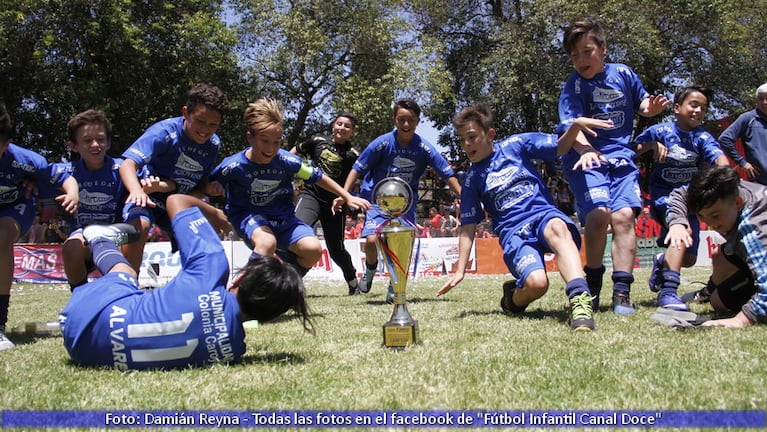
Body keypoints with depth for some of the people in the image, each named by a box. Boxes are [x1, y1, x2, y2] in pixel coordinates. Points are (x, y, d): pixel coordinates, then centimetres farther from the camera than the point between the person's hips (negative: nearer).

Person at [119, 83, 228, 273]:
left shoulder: (213, 145, -6)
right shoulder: (165, 132, -23)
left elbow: (203, 184, 5)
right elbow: (128, 164, -33)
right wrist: (136, 190, -55)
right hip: (148, 195, -5)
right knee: (139, 226, -35)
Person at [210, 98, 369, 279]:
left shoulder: (287, 161, -14)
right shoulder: (233, 166, -20)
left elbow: (319, 177, 0)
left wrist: (348, 198, 4)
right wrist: (215, 187, -27)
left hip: (281, 216, 4)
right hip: (247, 214, -3)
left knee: (313, 249, -17)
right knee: (267, 243, -37)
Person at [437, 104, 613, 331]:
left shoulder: (514, 145, 9)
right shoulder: (472, 180, 10)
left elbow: (559, 148, 13)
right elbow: (468, 227, 10)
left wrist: (576, 124, -7)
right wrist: (460, 271, 6)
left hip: (544, 213, 0)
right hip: (513, 232, 0)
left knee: (557, 227, -39)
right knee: (536, 282, -29)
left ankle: (580, 298, -49)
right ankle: (513, 298, 6)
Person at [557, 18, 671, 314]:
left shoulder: (623, 73, 5)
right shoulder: (574, 85, -6)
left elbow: (641, 104, 20)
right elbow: (571, 123, -21)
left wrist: (651, 107, -4)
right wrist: (585, 148, -41)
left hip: (621, 158, 3)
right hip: (586, 159, -3)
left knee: (624, 215, -16)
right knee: (599, 212, -23)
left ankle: (622, 292, -10)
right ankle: (593, 282, -1)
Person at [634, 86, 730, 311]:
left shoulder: (703, 137, -1)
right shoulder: (660, 131, -5)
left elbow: (719, 158, -20)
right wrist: (651, 145, -19)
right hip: (664, 195, -4)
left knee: (688, 259, 5)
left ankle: (663, 261, 42)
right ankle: (668, 292, -38)